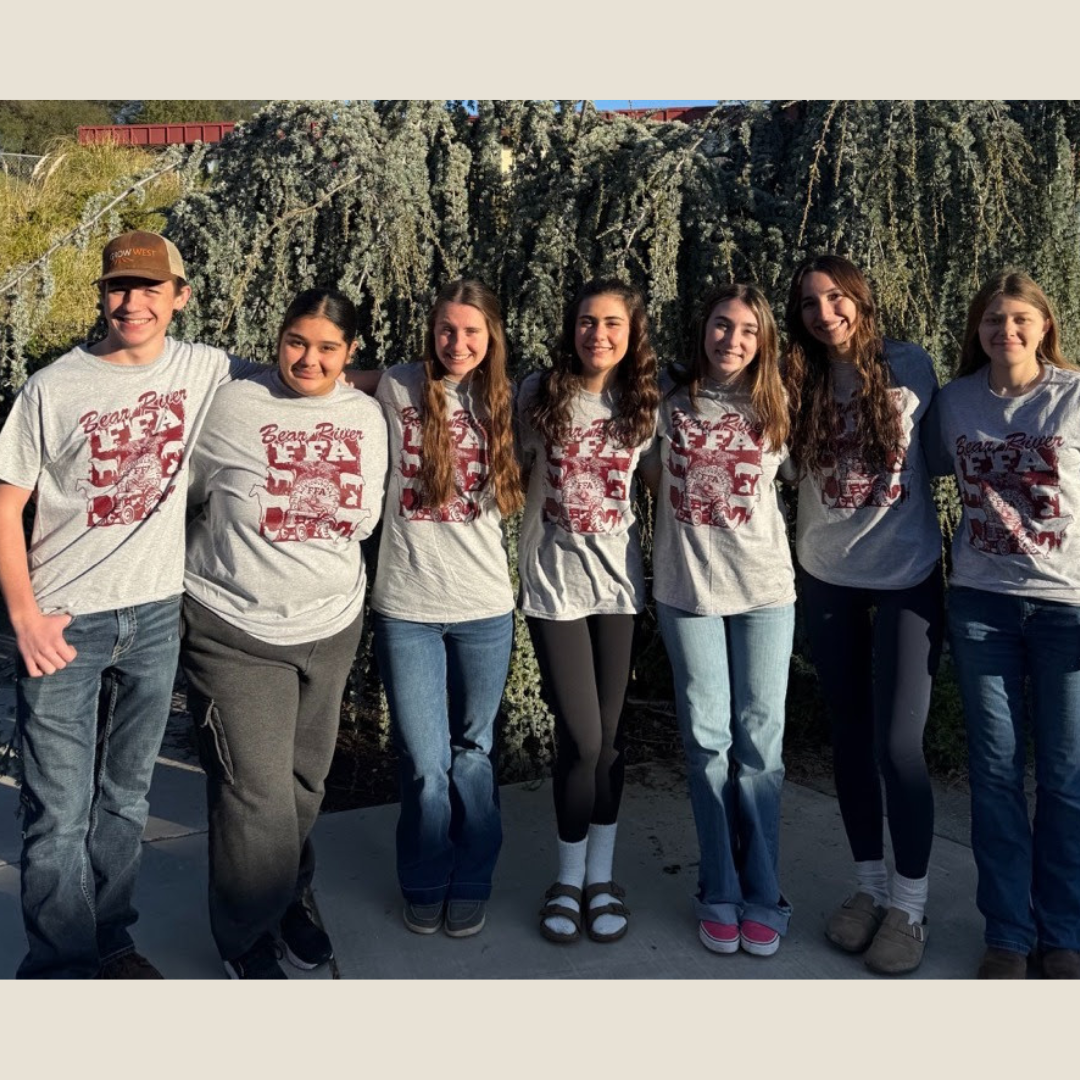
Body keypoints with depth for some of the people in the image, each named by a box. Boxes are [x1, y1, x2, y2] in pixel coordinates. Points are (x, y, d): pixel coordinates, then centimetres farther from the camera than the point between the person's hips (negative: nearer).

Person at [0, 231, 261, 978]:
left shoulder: (206, 371, 0)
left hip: (156, 615, 3)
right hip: (66, 622, -2)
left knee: (127, 795, 16)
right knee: (60, 812, 1)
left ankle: (110, 940, 34)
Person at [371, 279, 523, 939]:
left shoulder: (503, 403, 6)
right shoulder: (397, 389, -2)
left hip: (484, 608, 2)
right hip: (406, 607, -1)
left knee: (473, 753, 13)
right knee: (425, 765, 4)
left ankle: (471, 884, 32)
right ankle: (424, 885, 29)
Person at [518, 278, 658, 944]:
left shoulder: (643, 403, 1)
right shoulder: (540, 394, -3)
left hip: (618, 582, 2)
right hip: (554, 582, -2)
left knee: (610, 735, 7)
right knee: (581, 739, -4)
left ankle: (601, 876, 24)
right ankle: (569, 877, 18)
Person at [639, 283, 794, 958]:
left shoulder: (776, 409, 5)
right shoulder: (669, 399, 3)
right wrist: (688, 509, 3)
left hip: (766, 590, 0)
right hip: (688, 588, 0)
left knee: (760, 742, 2)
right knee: (708, 741, 4)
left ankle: (763, 898, 15)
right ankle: (719, 895, 17)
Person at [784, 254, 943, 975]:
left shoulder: (910, 366, -4)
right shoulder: (802, 386, 3)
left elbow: (937, 452, 4)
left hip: (907, 573, -3)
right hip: (828, 576, 3)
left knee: (898, 744, -6)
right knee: (850, 734, 11)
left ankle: (910, 904, 12)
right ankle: (871, 884, 27)